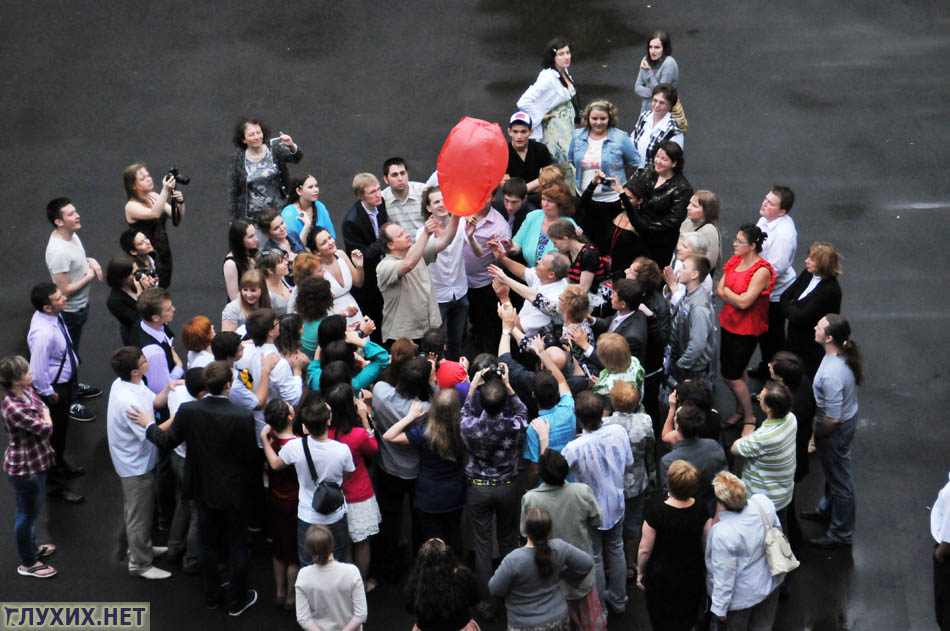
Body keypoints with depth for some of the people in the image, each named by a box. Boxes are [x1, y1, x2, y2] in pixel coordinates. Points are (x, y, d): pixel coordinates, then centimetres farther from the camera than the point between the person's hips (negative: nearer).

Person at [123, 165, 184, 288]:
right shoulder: (131, 206, -13)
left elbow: (178, 218, 4)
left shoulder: (154, 197, 6)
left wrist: (180, 203, -17)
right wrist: (165, 190, -41)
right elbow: (154, 214, -32)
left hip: (164, 256, 6)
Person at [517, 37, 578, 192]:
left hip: (568, 125, 8)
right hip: (554, 128, -8)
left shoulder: (565, 72, 3)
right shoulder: (548, 77, -25)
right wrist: (539, 118, -19)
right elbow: (524, 102, -32)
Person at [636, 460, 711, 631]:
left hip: (661, 577, -3)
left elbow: (645, 550, -20)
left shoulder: (656, 510, -30)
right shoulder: (700, 509, -19)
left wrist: (640, 572, -3)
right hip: (693, 575, 3)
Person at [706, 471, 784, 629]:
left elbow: (724, 576, -26)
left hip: (743, 596, -6)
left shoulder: (722, 534, -38)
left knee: (737, 627, 23)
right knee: (763, 625, 28)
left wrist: (719, 607, -10)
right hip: (771, 580, 6)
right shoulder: (763, 502, -21)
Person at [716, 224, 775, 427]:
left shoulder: (762, 271, -22)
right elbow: (719, 290, -1)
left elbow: (744, 302, -27)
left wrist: (727, 291, -11)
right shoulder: (735, 261, 2)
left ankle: (749, 417, 15)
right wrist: (736, 297, -19)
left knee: (731, 376, -1)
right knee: (738, 370, 18)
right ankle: (740, 411, 34)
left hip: (746, 329, -8)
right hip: (728, 323, 8)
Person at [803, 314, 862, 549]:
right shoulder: (846, 354, -12)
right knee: (832, 471, 31)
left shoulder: (832, 375, -39)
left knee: (839, 479, 11)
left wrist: (817, 433, -11)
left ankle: (841, 534, 30)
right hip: (850, 414, 9)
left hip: (837, 430, -9)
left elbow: (832, 418, -32)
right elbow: (858, 378, 9)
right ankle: (827, 510, 55)